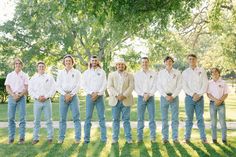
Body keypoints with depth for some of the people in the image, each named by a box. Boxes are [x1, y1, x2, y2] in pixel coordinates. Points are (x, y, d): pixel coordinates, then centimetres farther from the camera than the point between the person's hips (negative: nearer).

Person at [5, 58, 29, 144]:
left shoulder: (24, 75, 8)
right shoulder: (9, 75, 12)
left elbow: (26, 88, 2)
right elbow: (7, 88, 5)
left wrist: (19, 95, -14)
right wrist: (13, 95, -12)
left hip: (22, 97, -1)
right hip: (11, 97, 1)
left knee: (22, 118, -3)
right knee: (11, 118, 0)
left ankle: (22, 137, 1)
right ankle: (11, 138, 6)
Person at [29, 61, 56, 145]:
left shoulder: (49, 77, 7)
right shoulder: (33, 78, 10)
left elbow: (53, 89, 0)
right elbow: (30, 90, 3)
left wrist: (46, 96, -10)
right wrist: (37, 97, -10)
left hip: (47, 101, -1)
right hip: (37, 101, 1)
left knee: (49, 120, 2)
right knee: (36, 120, 4)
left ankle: (50, 137, 9)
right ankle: (35, 138, 11)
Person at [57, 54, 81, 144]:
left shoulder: (77, 72, 8)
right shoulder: (60, 73, 13)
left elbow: (78, 85, -1)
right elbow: (58, 86, 6)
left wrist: (70, 95, -10)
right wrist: (65, 94, -8)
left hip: (73, 96, -2)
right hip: (63, 96, 2)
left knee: (76, 117, -4)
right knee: (62, 118, 1)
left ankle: (78, 138, -1)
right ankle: (61, 138, 6)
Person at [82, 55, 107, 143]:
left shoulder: (102, 72, 9)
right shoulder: (86, 72, 11)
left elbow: (104, 84, 1)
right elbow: (84, 85, 4)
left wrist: (97, 94, -10)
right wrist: (91, 93, -10)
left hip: (99, 96, 0)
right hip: (89, 96, 0)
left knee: (101, 117, -1)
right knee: (88, 117, -2)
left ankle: (103, 138, 3)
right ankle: (86, 138, 1)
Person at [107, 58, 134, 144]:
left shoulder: (130, 75, 10)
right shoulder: (111, 75, 10)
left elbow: (131, 87, -1)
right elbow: (109, 87, 0)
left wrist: (124, 95, -15)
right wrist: (117, 95, -14)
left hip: (126, 100, 0)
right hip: (115, 100, 1)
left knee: (126, 120, 1)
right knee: (115, 120, 4)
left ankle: (128, 138, 7)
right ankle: (115, 138, 10)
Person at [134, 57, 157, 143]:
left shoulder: (153, 73, 5)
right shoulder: (137, 74, 7)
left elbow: (155, 86, -1)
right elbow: (136, 87, 2)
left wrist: (148, 94, -13)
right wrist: (143, 94, -10)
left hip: (151, 97, -1)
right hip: (141, 97, 1)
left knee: (152, 118, -1)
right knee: (140, 118, 2)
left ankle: (153, 137, 5)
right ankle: (140, 137, 8)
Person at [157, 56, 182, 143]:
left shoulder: (177, 73, 5)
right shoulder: (161, 73, 7)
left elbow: (179, 86, 1)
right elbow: (159, 86, 2)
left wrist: (173, 96, -9)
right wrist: (166, 96, -8)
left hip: (174, 96, -1)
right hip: (164, 96, 1)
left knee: (175, 118, -1)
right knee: (164, 118, 2)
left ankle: (175, 137, 6)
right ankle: (165, 137, 8)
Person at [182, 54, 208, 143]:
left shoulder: (202, 71, 8)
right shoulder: (185, 72, 7)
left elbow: (205, 84, 1)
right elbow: (184, 86, 1)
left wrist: (199, 95, -9)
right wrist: (193, 94, -11)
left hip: (200, 97, 0)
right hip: (189, 97, 0)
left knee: (200, 118, 1)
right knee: (189, 118, 2)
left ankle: (203, 138, 6)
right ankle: (187, 138, 7)